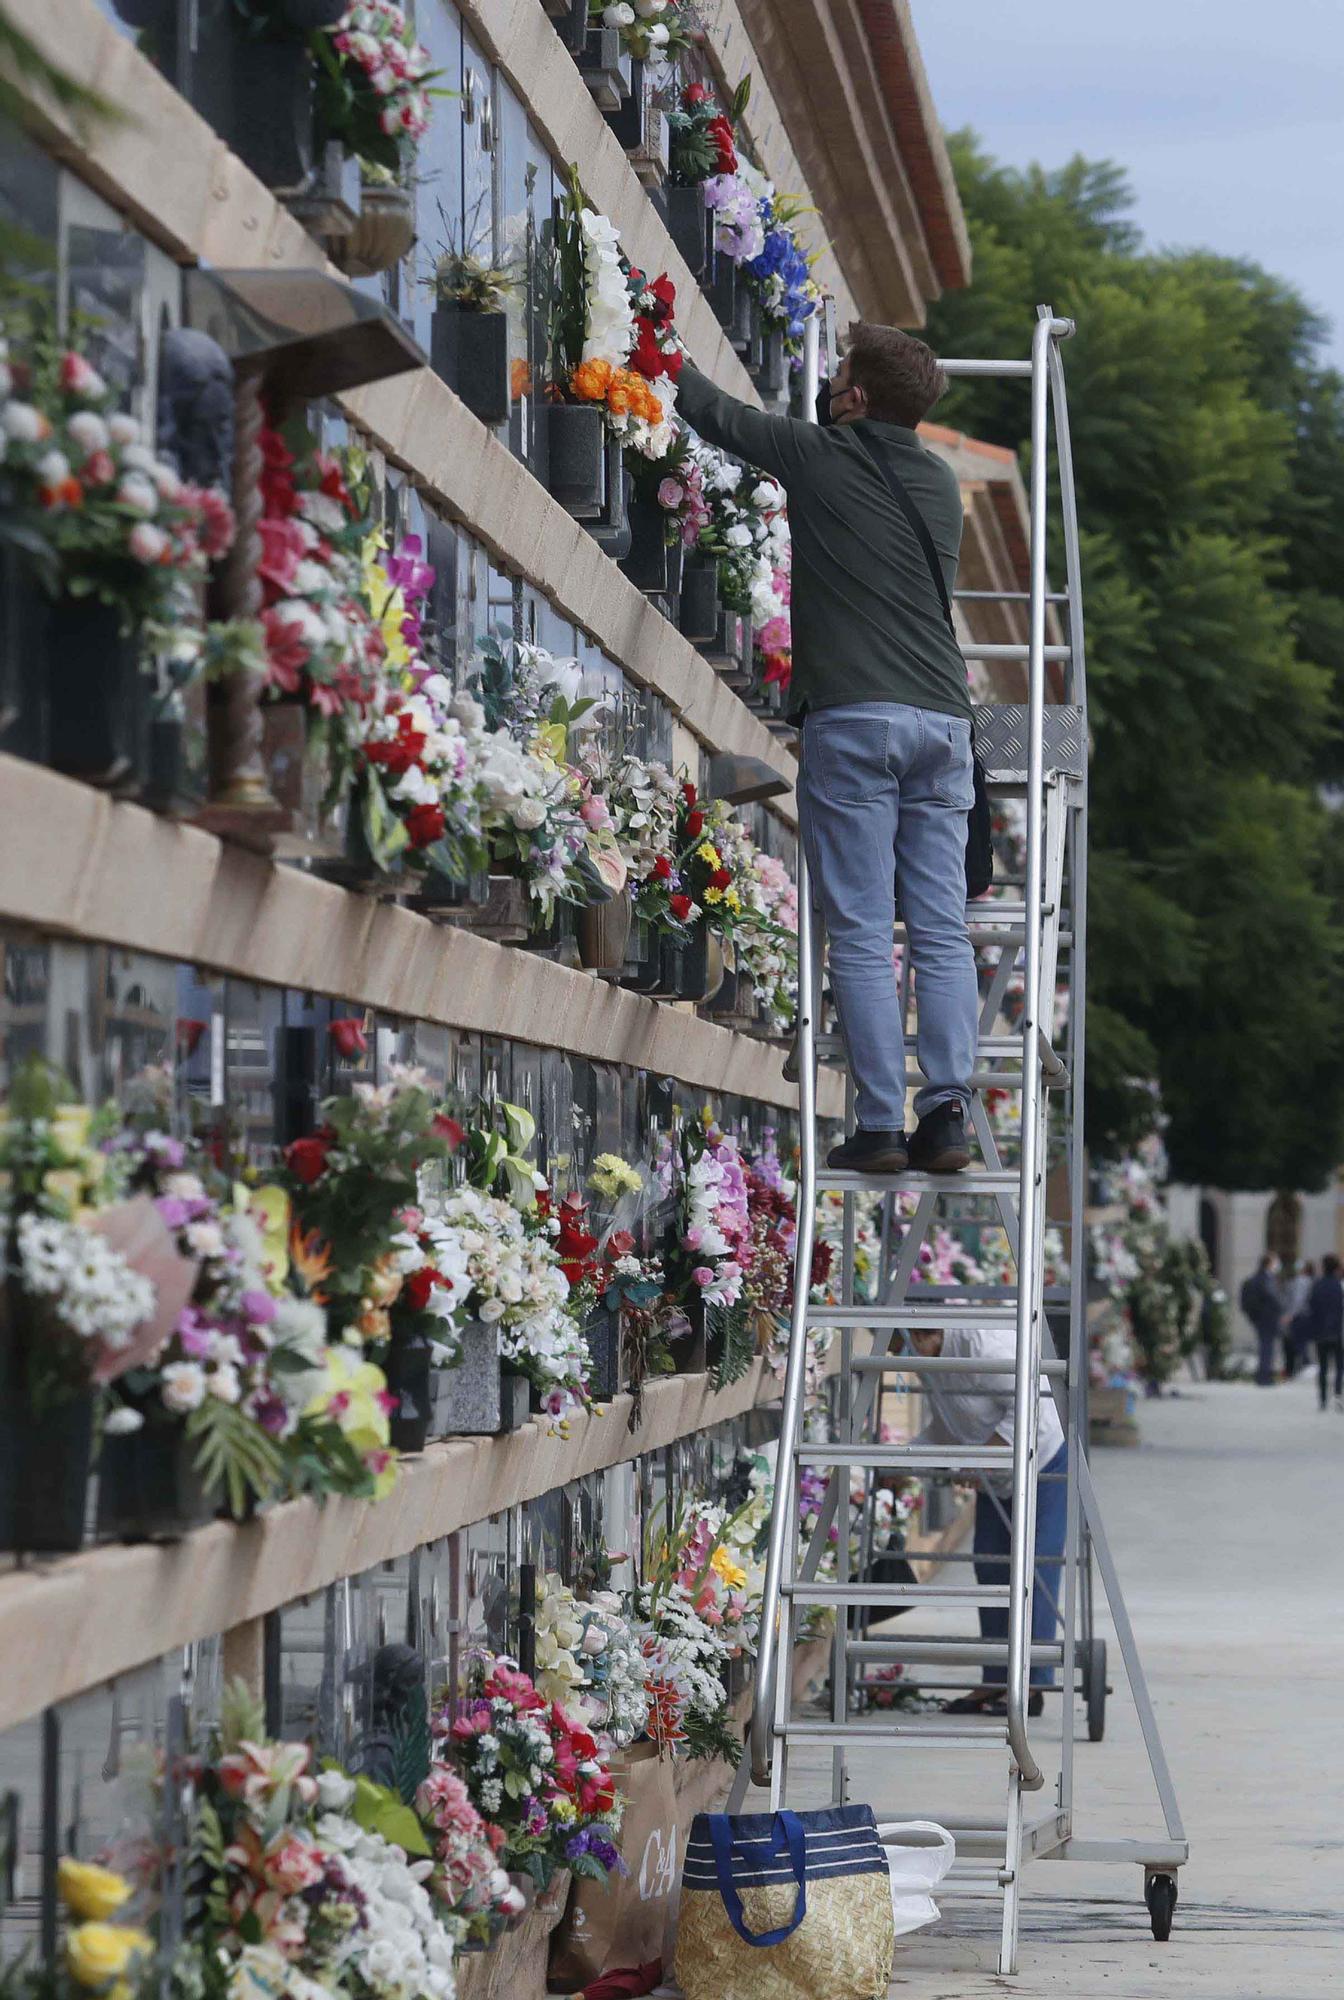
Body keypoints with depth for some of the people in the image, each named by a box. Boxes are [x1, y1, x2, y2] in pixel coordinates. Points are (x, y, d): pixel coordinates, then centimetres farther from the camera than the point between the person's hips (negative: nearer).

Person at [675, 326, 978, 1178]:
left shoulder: (819, 457, -1)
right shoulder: (940, 481, 14)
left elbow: (717, 413, 13)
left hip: (854, 718, -5)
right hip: (944, 717, 5)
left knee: (862, 937, -4)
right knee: (943, 933, 3)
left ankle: (881, 1125, -6)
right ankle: (947, 1113, -4)